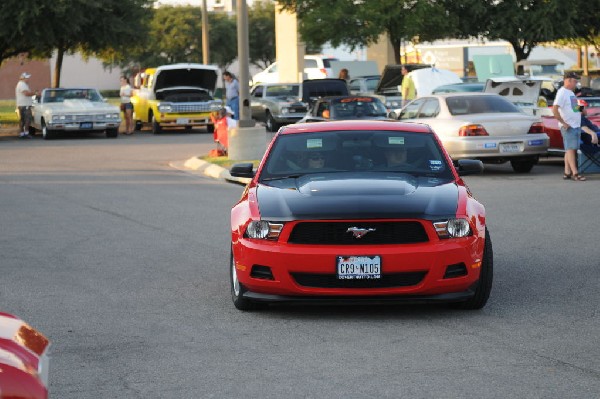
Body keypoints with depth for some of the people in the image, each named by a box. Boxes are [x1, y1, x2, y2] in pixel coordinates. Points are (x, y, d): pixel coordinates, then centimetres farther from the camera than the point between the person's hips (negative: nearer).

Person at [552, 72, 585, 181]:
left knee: (570, 149, 10)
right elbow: (554, 109, -21)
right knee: (570, 149, -11)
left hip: (576, 126, 9)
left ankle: (567, 173, 13)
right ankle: (575, 174, -16)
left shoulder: (571, 92, 18)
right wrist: (563, 123, -20)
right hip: (568, 127, -9)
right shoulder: (562, 92, -12)